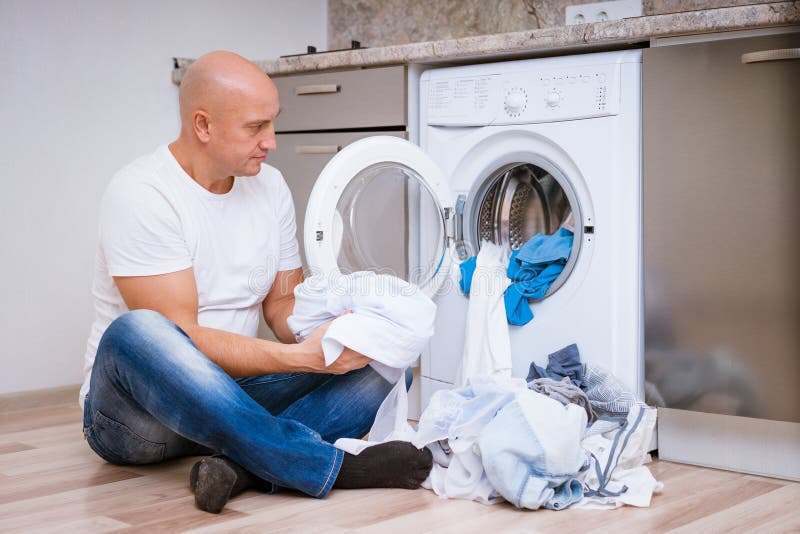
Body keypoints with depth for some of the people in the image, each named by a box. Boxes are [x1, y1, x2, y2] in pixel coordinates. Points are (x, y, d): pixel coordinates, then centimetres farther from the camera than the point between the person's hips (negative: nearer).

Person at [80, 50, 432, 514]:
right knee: (136, 331, -40)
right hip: (135, 409, -5)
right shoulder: (141, 194, -17)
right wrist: (304, 357, -29)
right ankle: (330, 467, -39)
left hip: (231, 397, 6)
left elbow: (281, 303, 10)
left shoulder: (270, 186, 5)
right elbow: (180, 339, -23)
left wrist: (326, 333, -13)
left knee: (367, 384, -14)